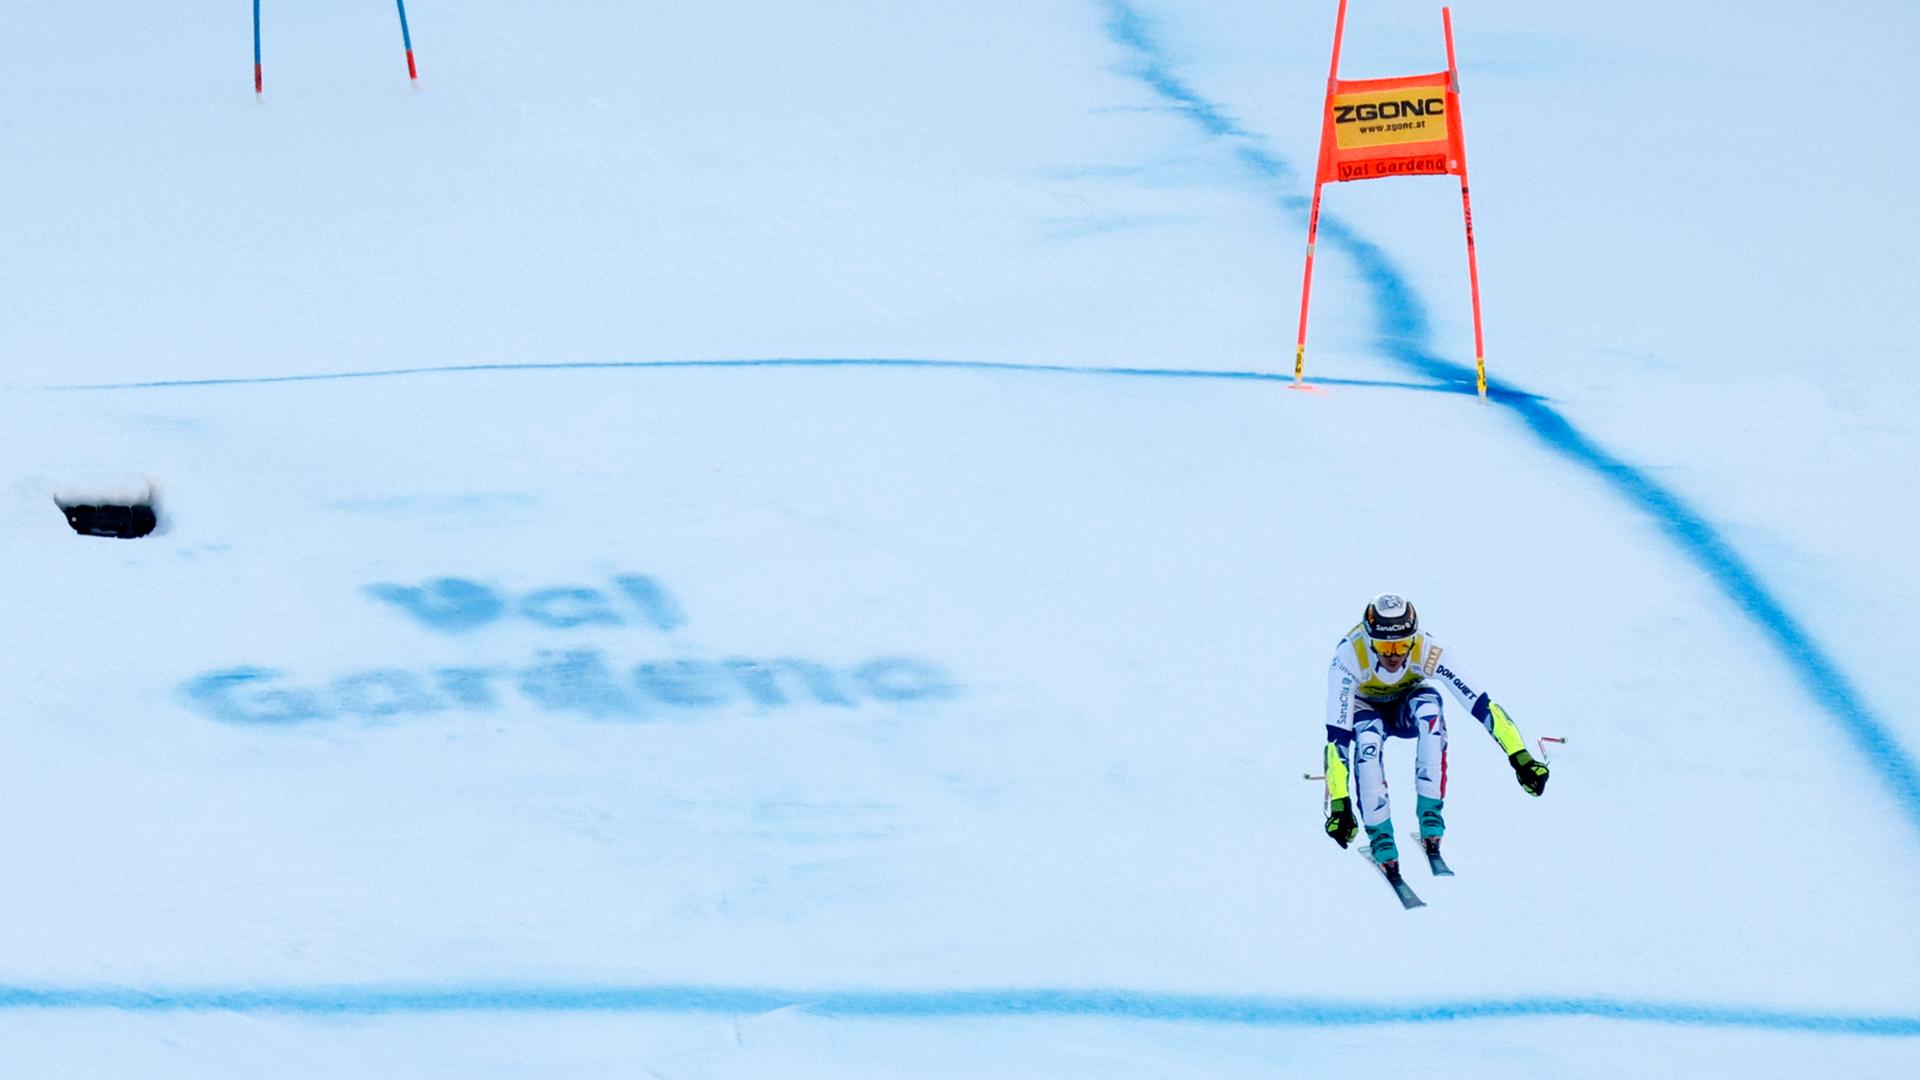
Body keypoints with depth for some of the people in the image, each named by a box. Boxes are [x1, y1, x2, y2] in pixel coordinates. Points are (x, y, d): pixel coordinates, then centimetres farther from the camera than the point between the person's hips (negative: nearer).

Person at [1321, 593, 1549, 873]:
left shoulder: (1428, 652, -34)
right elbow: (1337, 736, -39)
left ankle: (1430, 819, -28)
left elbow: (1481, 705, -36)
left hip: (1409, 707, 1)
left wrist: (1520, 758, -45)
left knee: (1429, 706, -36)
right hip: (1366, 710, -1)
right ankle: (1380, 839, -25)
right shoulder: (1348, 658, -37)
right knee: (1368, 737, -37)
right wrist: (1339, 802, -45)